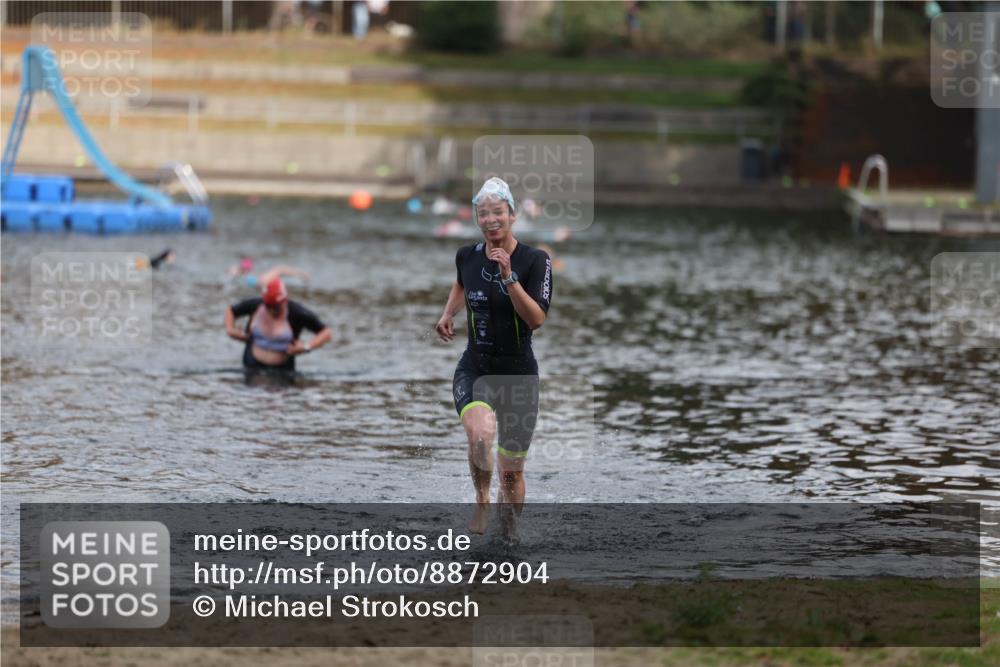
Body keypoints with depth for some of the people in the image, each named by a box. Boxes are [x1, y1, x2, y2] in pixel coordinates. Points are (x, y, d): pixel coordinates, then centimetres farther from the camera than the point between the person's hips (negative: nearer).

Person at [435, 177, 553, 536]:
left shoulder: (534, 261, -11)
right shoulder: (467, 256, -1)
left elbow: (536, 319, -22)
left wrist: (508, 276, -28)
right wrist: (448, 313, 12)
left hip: (519, 373, -1)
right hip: (475, 369, 1)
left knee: (512, 471, 7)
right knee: (480, 433, -31)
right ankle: (482, 501, -4)